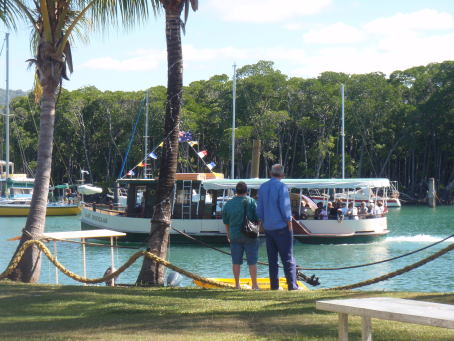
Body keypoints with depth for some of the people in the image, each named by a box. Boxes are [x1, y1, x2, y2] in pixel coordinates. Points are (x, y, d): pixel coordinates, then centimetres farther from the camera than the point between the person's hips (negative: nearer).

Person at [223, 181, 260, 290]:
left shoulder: (229, 203, 4)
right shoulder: (251, 201, -7)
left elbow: (226, 222, 10)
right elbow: (258, 218, -7)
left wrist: (228, 235, 20)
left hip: (235, 236, 3)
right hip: (249, 236, -3)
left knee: (236, 261, 7)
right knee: (252, 261, 2)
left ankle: (237, 284, 8)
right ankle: (254, 284, 2)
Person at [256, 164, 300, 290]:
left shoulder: (262, 187, 8)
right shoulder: (281, 186, -10)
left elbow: (259, 209, 11)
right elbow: (285, 207, -14)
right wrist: (289, 223, -5)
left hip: (268, 227, 6)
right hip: (281, 227, -6)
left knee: (272, 258, 9)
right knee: (287, 258, -3)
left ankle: (274, 285, 8)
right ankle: (292, 285, -5)